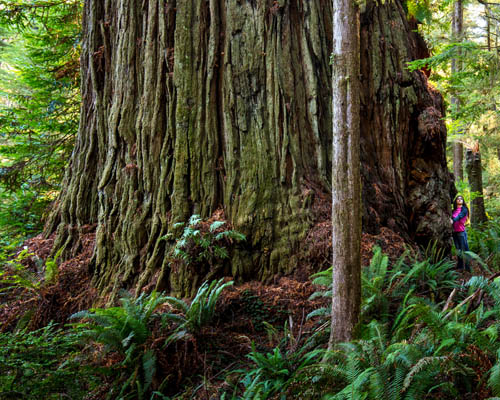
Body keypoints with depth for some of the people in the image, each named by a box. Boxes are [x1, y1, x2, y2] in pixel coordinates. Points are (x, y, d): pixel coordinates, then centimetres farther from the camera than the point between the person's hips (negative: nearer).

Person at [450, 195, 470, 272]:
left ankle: (468, 269, -6)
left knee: (464, 250, -8)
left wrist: (453, 221, -35)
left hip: (461, 232, -5)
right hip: (454, 232, 5)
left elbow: (460, 216, -18)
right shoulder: (453, 211, 16)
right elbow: (451, 219, 9)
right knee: (458, 251, 9)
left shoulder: (464, 209, 0)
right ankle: (459, 267, 15)